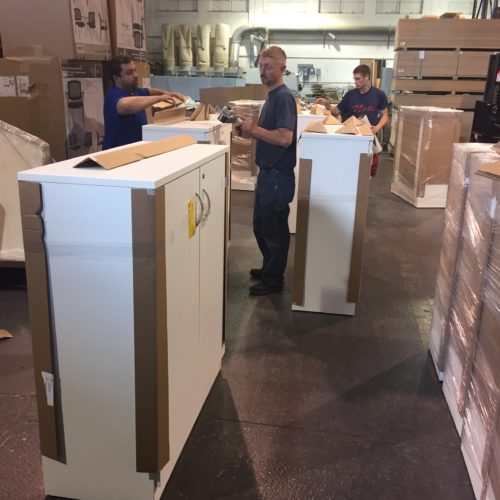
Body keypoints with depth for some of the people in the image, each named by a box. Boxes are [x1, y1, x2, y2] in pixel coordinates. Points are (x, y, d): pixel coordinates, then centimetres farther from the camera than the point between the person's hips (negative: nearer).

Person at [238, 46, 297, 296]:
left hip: (278, 175, -10)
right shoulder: (272, 96, 13)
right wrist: (250, 130, 3)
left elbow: (284, 138, -27)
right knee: (260, 226, 20)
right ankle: (268, 268, 36)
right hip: (267, 172, 10)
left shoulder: (284, 97, -17)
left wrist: (254, 129, -16)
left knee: (274, 229, 3)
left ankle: (274, 280, 17)